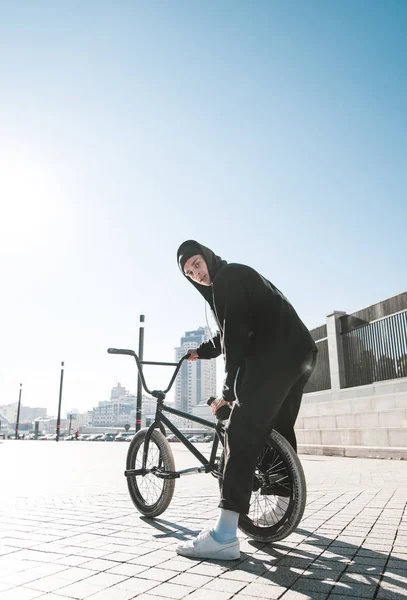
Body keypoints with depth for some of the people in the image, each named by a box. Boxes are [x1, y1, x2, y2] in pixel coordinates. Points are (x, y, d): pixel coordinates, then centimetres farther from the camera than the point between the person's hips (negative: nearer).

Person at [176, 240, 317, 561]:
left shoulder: (226, 277, -2)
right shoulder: (235, 277, 29)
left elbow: (235, 337, -11)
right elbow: (232, 334, 34)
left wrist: (229, 391, -10)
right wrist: (199, 352, 38)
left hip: (275, 354, -11)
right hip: (299, 352, 11)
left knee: (242, 431, -17)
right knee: (279, 429, 21)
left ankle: (224, 535, -20)